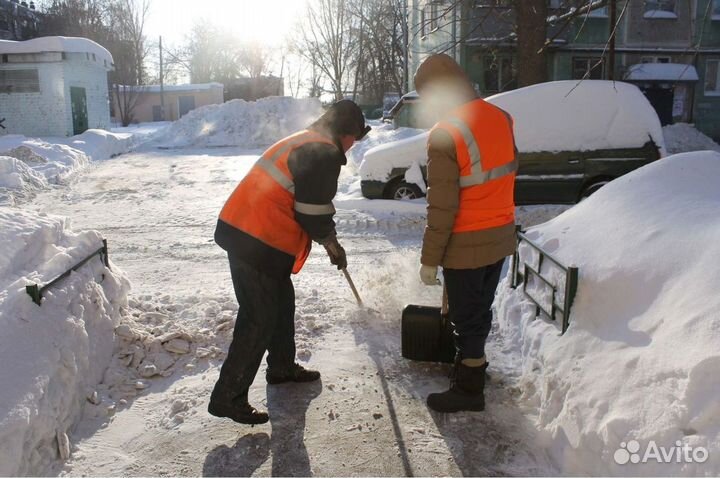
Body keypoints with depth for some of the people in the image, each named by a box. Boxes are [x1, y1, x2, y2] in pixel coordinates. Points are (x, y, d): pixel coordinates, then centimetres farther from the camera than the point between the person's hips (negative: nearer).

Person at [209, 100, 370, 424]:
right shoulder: (325, 154, -12)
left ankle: (282, 368, 39)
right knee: (259, 319, -1)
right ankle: (227, 397, 8)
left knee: (282, 302, 22)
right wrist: (333, 245, 3)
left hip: (239, 229, 10)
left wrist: (328, 239, 30)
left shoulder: (302, 141, 20)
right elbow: (313, 212, -15)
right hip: (259, 244, -10)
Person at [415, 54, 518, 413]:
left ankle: (469, 390, 22)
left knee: (467, 317, 7)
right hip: (500, 236, 7)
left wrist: (429, 259, -13)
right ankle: (472, 363, 42)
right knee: (481, 309, 22)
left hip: (466, 245, -7)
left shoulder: (445, 135, -21)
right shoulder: (501, 118, 2)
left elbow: (442, 208, -21)